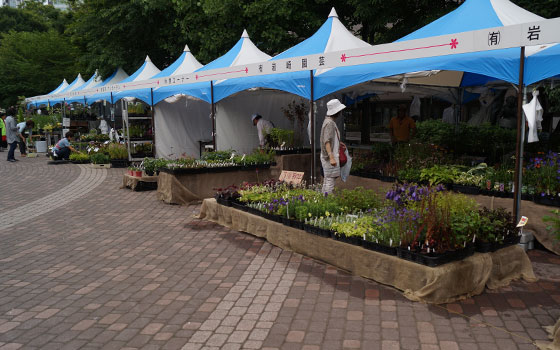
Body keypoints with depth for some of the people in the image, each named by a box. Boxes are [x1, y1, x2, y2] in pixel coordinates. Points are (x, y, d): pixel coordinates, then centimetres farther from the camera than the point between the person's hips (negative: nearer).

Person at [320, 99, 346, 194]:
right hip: (330, 156, -10)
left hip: (330, 156, 10)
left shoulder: (329, 121, 14)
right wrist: (331, 158, -30)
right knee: (330, 180, -8)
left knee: (326, 181, 14)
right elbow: (326, 142, -24)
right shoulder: (329, 123, -17)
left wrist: (338, 142, 30)